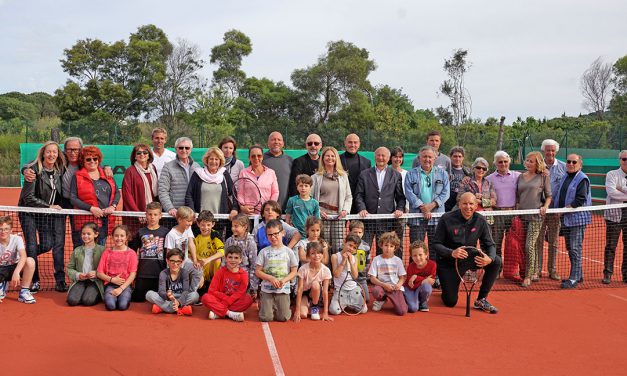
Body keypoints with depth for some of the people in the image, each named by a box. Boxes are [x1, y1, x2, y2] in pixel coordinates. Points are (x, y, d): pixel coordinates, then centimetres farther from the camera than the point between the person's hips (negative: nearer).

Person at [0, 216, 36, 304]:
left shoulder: (17, 239, -16)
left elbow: (23, 256, -33)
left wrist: (16, 272, -50)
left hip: (14, 267, 0)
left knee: (30, 261, -33)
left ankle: (24, 292, -19)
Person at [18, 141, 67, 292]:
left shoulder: (60, 170, 0)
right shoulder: (34, 169, -16)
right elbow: (28, 197, -18)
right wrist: (48, 206, -18)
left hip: (48, 213, 4)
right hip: (29, 212, -4)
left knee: (47, 245, -3)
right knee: (32, 246, -5)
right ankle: (34, 281, 7)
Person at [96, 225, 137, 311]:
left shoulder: (131, 253, 3)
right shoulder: (107, 252, 8)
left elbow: (133, 274, -4)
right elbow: (99, 273, 6)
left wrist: (121, 288, -15)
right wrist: (112, 280, -9)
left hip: (125, 285, -1)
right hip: (110, 284, 1)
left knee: (123, 306, -30)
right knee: (110, 305, -29)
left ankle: (124, 296, 1)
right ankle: (111, 296, 3)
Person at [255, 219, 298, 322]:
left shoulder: (288, 252, 2)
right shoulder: (264, 252, 1)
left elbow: (294, 271, 3)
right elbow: (257, 271, 0)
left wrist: (284, 280, -15)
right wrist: (271, 278, -15)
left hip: (283, 289, 1)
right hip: (267, 289, 0)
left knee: (283, 317, -8)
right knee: (266, 318, -9)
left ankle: (276, 307, 25)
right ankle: (263, 305, 25)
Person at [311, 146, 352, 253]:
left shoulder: (343, 176, 16)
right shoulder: (316, 177, 9)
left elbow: (349, 196, 17)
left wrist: (345, 210, 1)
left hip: (338, 216, 2)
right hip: (322, 216, -2)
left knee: (338, 248, -5)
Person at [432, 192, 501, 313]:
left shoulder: (480, 221, -8)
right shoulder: (447, 219, -17)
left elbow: (489, 244, -7)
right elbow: (436, 244, -16)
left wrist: (489, 258, -31)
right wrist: (452, 253, -36)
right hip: (448, 263, -3)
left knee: (496, 261, -22)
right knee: (450, 302, -7)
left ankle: (481, 300, -7)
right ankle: (447, 286, 33)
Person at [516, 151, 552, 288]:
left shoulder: (543, 177, 1)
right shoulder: (521, 177, 12)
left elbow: (548, 195, 3)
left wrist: (545, 207, -13)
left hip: (536, 216, -4)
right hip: (522, 215, 4)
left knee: (530, 246, -11)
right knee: (533, 246, 10)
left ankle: (528, 276, -4)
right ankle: (534, 272, 21)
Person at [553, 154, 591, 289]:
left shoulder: (582, 179, -10)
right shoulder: (565, 177, 15)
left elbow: (581, 200, -19)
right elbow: (558, 195, 21)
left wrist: (565, 209, -17)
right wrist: (557, 210, 7)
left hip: (577, 219, -9)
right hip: (566, 219, 9)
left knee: (575, 249, -7)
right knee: (569, 248, 15)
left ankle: (574, 279, -3)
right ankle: (578, 274, 27)